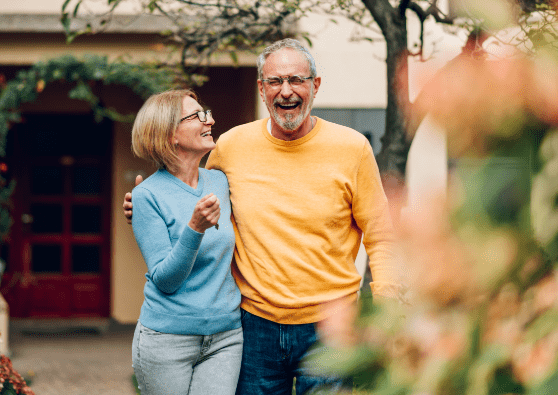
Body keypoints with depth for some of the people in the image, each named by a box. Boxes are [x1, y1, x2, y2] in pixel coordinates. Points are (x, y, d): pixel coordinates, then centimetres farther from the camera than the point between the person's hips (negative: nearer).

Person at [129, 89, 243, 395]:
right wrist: (195, 228, -25)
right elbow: (164, 279, -15)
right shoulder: (148, 195, -9)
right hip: (167, 339, -4)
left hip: (225, 337, 4)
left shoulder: (219, 182, 7)